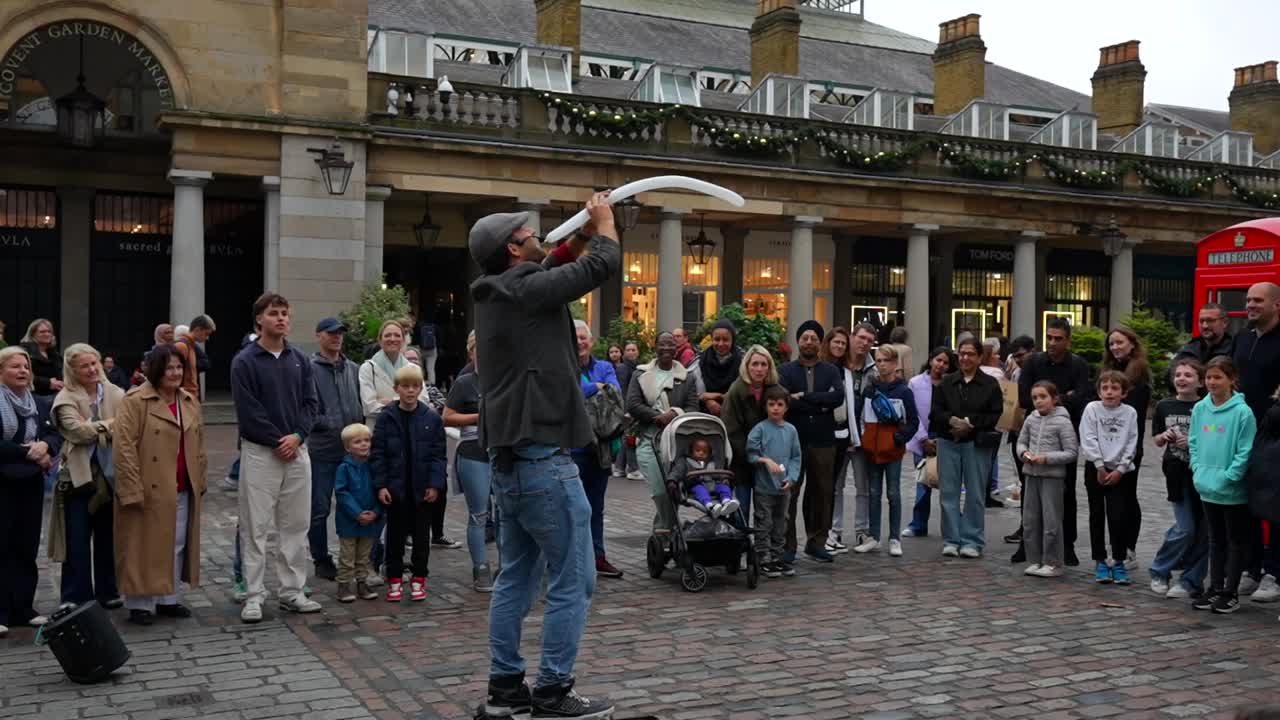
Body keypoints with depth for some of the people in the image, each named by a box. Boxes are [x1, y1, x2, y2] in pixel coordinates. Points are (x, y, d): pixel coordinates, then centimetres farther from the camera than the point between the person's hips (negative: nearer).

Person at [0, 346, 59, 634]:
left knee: (27, 547, 8)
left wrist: (45, 445, -15)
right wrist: (29, 453, -16)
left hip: (31, 484, 5)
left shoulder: (40, 404, 10)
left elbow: (56, 436, 6)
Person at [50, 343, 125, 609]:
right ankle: (76, 597, 10)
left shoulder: (116, 394, 4)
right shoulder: (66, 398, -4)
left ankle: (107, 592, 24)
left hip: (110, 474, 3)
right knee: (78, 540, 2)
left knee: (108, 537, 12)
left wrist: (93, 428, -15)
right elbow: (76, 430, -18)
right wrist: (109, 424, -8)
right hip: (79, 475, -3)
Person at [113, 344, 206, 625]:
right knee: (145, 547, 2)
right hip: (149, 491, -6)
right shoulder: (135, 402, -10)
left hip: (183, 492, 6)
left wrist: (199, 482, 13)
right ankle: (140, 603, 12)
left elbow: (198, 446, 18)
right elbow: (124, 448, -14)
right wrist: (133, 491, -18)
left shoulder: (190, 402, 11)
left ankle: (169, 599, 23)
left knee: (177, 546, 11)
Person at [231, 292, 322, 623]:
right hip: (260, 452, -5)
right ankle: (254, 596, 6)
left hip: (296, 450, 5)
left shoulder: (300, 360, 9)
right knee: (256, 527, -1)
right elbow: (248, 410, -10)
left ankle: (292, 591, 17)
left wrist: (297, 436, -8)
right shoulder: (245, 362, -6)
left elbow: (311, 402, 7)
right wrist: (277, 441, -12)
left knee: (296, 525, 8)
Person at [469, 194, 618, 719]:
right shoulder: (528, 290, -14)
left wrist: (583, 229, 21)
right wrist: (603, 218, 11)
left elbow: (552, 270, 29)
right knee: (572, 582, -1)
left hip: (509, 460, 10)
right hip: (542, 460, -10)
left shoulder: (494, 295, 12)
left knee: (516, 578, 14)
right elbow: (604, 263, -6)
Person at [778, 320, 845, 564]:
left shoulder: (830, 371, 10)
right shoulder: (786, 371, 4)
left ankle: (817, 542, 20)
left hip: (823, 441, 2)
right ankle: (787, 545, 6)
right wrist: (820, 404, -14)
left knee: (822, 493, 8)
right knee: (788, 493, -1)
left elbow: (839, 397, -9)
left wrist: (804, 397, -14)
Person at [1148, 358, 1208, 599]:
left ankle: (1191, 581, 15)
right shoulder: (1164, 406, 5)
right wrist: (1165, 436, -7)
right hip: (1178, 474, 1)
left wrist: (1193, 442, -16)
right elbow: (1157, 441, 15)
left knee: (1202, 530, 3)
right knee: (1185, 529, -4)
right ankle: (1159, 571, 15)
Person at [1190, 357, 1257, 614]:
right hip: (1207, 489, 6)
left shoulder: (1242, 412, -15)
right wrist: (1198, 470, -1)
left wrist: (1226, 478, -18)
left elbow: (1245, 452, -15)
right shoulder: (1200, 409, 2)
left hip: (1233, 492, -6)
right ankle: (1215, 589, 25)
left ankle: (1230, 593, 15)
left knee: (1236, 542, 8)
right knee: (1215, 540, 16)